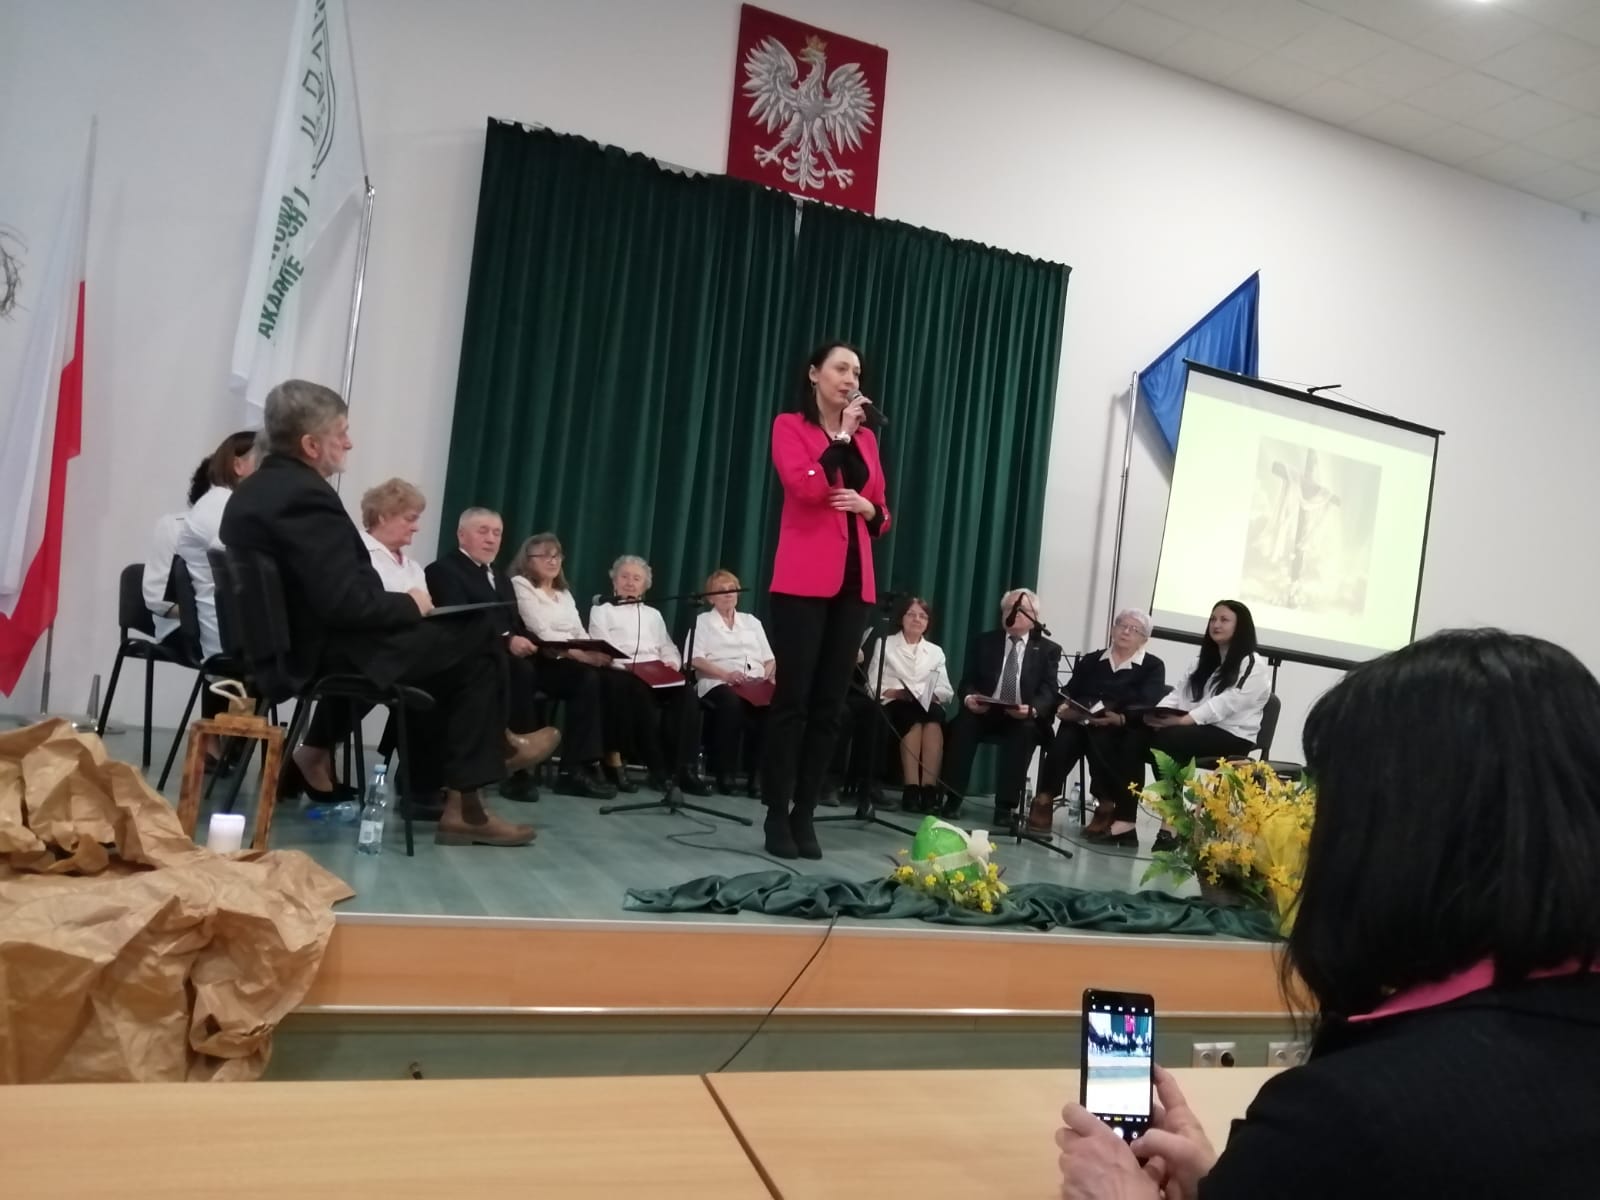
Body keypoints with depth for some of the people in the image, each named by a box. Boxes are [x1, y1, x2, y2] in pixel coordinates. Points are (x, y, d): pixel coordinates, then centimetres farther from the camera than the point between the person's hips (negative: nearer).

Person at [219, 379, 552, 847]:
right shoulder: (306, 496, -22)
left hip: (284, 639, 10)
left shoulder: (253, 490, 8)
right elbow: (346, 603, -27)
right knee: (474, 642, -3)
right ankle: (464, 807, 5)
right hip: (321, 650, -10)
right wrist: (410, 605, -10)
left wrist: (398, 605, 9)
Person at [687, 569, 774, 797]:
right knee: (732, 703, -40)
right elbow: (695, 659, 0)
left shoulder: (752, 621, 29)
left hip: (756, 685, 3)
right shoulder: (702, 621, 16)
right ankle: (725, 772, -30)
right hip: (718, 683, -3)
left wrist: (767, 676, -2)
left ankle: (759, 773, -28)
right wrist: (726, 674, -16)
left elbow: (770, 659, 22)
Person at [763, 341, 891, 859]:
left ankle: (805, 815, 9)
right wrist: (843, 434, -7)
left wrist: (865, 505, -2)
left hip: (855, 580, 5)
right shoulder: (790, 426, 4)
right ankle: (777, 817, 2)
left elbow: (882, 516, 19)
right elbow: (808, 487, -14)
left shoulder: (866, 437, 17)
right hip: (804, 578, -5)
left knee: (829, 704, 3)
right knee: (792, 698, -5)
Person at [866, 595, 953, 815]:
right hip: (895, 705, -2)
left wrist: (928, 695, -12)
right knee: (914, 719, -38)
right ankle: (911, 789, -42)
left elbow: (947, 691, 10)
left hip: (928, 706, 2)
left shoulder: (936, 652, 23)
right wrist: (896, 692, -16)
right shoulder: (885, 644, 14)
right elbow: (873, 685, 3)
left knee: (935, 717, -36)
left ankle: (929, 789, -43)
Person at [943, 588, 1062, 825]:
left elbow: (1048, 691, -5)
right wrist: (968, 697, -21)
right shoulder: (983, 642, 13)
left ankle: (1005, 806, -31)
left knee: (1024, 731, -35)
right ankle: (954, 797, -25)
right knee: (964, 721, -31)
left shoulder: (1048, 650, 9)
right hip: (983, 711, 1)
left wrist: (1032, 709, -27)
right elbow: (967, 681, 4)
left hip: (1023, 718, -1)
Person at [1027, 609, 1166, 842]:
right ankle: (1044, 798, -29)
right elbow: (1069, 693, 11)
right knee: (1066, 737, -31)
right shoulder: (1090, 661, 23)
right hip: (1081, 722, 2)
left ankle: (1107, 808, -22)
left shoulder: (1153, 667, 12)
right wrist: (1064, 707, -12)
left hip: (1123, 731, -2)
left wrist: (1120, 719, -23)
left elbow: (1148, 707, -5)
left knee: (1100, 738, -35)